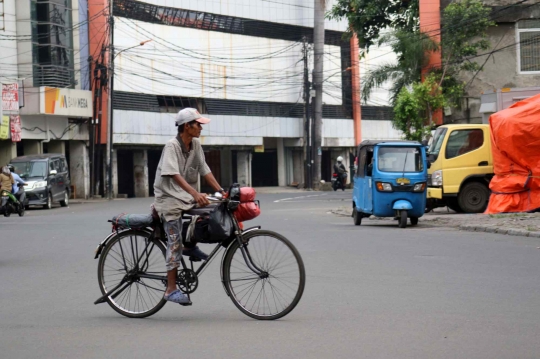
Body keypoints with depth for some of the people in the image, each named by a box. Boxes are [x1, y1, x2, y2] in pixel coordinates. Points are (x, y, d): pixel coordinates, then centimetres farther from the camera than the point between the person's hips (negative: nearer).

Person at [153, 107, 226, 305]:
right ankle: (171, 289, -7)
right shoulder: (172, 146, -19)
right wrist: (195, 193, -41)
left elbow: (204, 170, 4)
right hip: (169, 197, -7)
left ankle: (191, 246, 8)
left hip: (186, 196, 7)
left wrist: (221, 190, -7)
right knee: (175, 242, -11)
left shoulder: (195, 144, 3)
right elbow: (174, 175, -30)